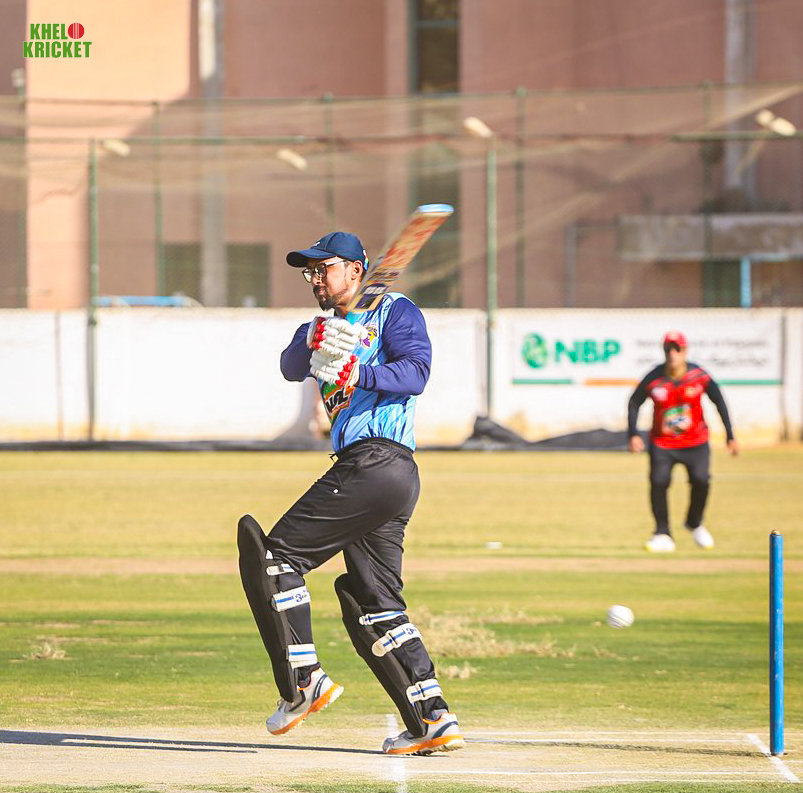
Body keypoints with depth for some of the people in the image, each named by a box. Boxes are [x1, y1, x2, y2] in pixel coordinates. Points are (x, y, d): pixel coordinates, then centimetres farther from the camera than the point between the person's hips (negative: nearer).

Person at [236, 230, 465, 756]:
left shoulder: (396, 311, 2)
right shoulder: (330, 328, 25)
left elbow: (416, 371, -14)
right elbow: (291, 369, 7)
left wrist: (359, 374, -29)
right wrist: (312, 343, -14)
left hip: (377, 461, -10)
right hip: (391, 477, 10)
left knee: (278, 554, -9)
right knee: (372, 604, 8)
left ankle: (304, 681, -11)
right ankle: (433, 719, 3)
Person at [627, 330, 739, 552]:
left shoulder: (699, 376, -11)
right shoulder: (654, 379, -12)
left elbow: (719, 401, 0)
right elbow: (634, 403, 1)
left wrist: (730, 436, -1)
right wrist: (633, 435, -11)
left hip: (695, 442, 0)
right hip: (662, 444, 0)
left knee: (700, 480, -15)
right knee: (658, 482, -17)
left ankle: (694, 523, 14)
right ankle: (663, 535, -3)